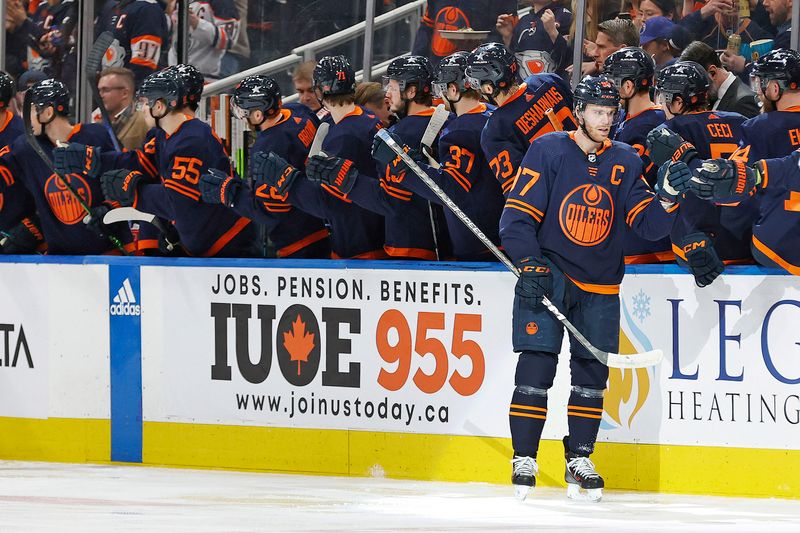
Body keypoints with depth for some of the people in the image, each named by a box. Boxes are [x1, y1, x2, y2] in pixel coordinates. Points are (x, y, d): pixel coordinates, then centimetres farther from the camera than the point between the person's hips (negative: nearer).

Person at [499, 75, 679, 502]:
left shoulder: (625, 162, 5)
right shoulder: (548, 151, -6)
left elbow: (646, 225, 2)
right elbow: (518, 215, -7)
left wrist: (667, 198, -18)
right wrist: (530, 266, -17)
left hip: (599, 285, 4)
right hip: (547, 274, -4)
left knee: (592, 373, 4)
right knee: (536, 366, -10)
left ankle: (579, 460, 15)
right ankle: (524, 460, -4)